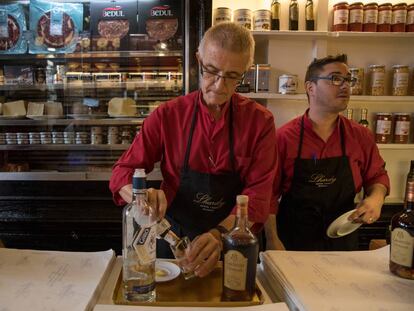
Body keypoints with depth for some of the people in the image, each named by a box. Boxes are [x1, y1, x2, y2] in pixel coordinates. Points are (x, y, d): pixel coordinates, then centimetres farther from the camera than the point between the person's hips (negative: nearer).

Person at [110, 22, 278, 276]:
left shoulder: (260, 121, -6)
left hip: (233, 245, 0)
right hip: (173, 243, 1)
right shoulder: (168, 115, -6)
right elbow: (122, 172, -3)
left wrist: (221, 234, -28)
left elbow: (258, 195, -11)